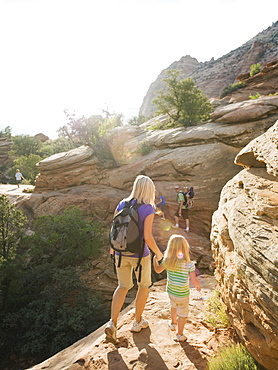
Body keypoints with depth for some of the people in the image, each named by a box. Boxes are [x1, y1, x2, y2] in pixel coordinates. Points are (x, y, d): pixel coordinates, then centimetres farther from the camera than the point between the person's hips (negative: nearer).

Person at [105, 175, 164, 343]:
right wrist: (158, 252, -3)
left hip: (121, 253, 4)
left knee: (123, 287, 22)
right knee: (144, 286, 21)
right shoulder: (148, 209, -16)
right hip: (139, 254, -4)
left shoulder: (122, 204, -1)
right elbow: (148, 237, -20)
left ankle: (112, 323, 11)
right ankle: (138, 322, 35)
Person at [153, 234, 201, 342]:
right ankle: (180, 335, 31)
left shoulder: (167, 261, -15)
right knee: (182, 314, 17)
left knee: (174, 306, 33)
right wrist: (198, 286, 4)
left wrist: (155, 259, 17)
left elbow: (157, 270, 1)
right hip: (183, 294, -4)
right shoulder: (189, 265, -23)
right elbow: (194, 280, -19)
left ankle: (173, 323, 55)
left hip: (171, 291, 4)